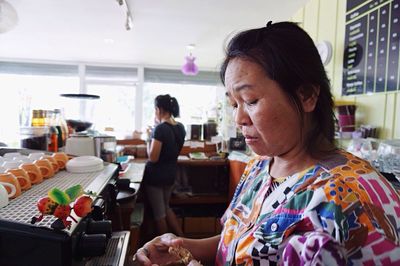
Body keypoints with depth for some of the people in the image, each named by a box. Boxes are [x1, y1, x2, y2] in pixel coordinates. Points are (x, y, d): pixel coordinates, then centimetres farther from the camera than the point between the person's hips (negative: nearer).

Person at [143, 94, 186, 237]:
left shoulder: (160, 129, -22)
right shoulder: (180, 128, 1)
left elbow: (153, 158, -22)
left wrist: (148, 141, -6)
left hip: (156, 175, -7)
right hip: (171, 174, 7)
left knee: (159, 213, 11)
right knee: (166, 208, 24)